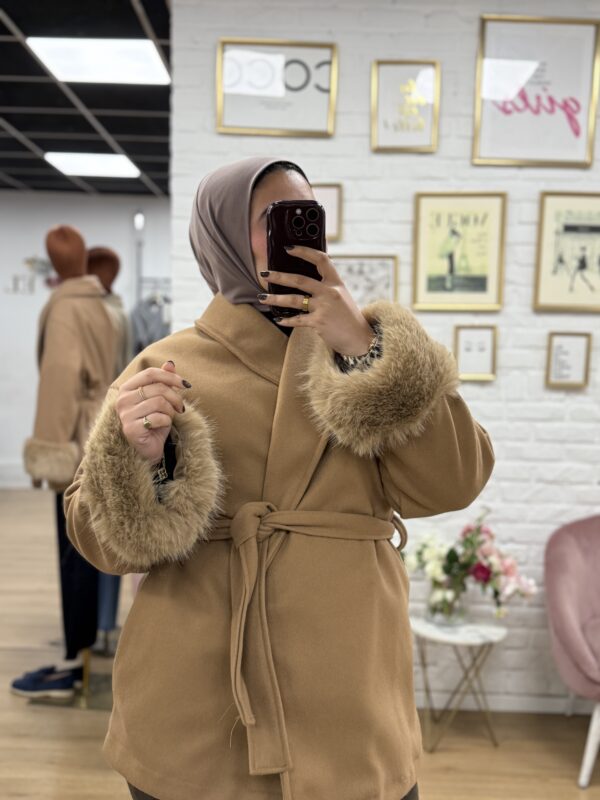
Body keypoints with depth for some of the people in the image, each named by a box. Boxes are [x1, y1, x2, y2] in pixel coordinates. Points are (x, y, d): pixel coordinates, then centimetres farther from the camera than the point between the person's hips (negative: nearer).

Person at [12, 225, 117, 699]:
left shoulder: (65, 306, -13)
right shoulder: (95, 304, 11)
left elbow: (60, 377, -19)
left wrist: (49, 450, -17)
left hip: (80, 446, -8)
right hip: (96, 439, 8)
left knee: (75, 556, -4)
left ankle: (74, 665, 4)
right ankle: (84, 649, 24)